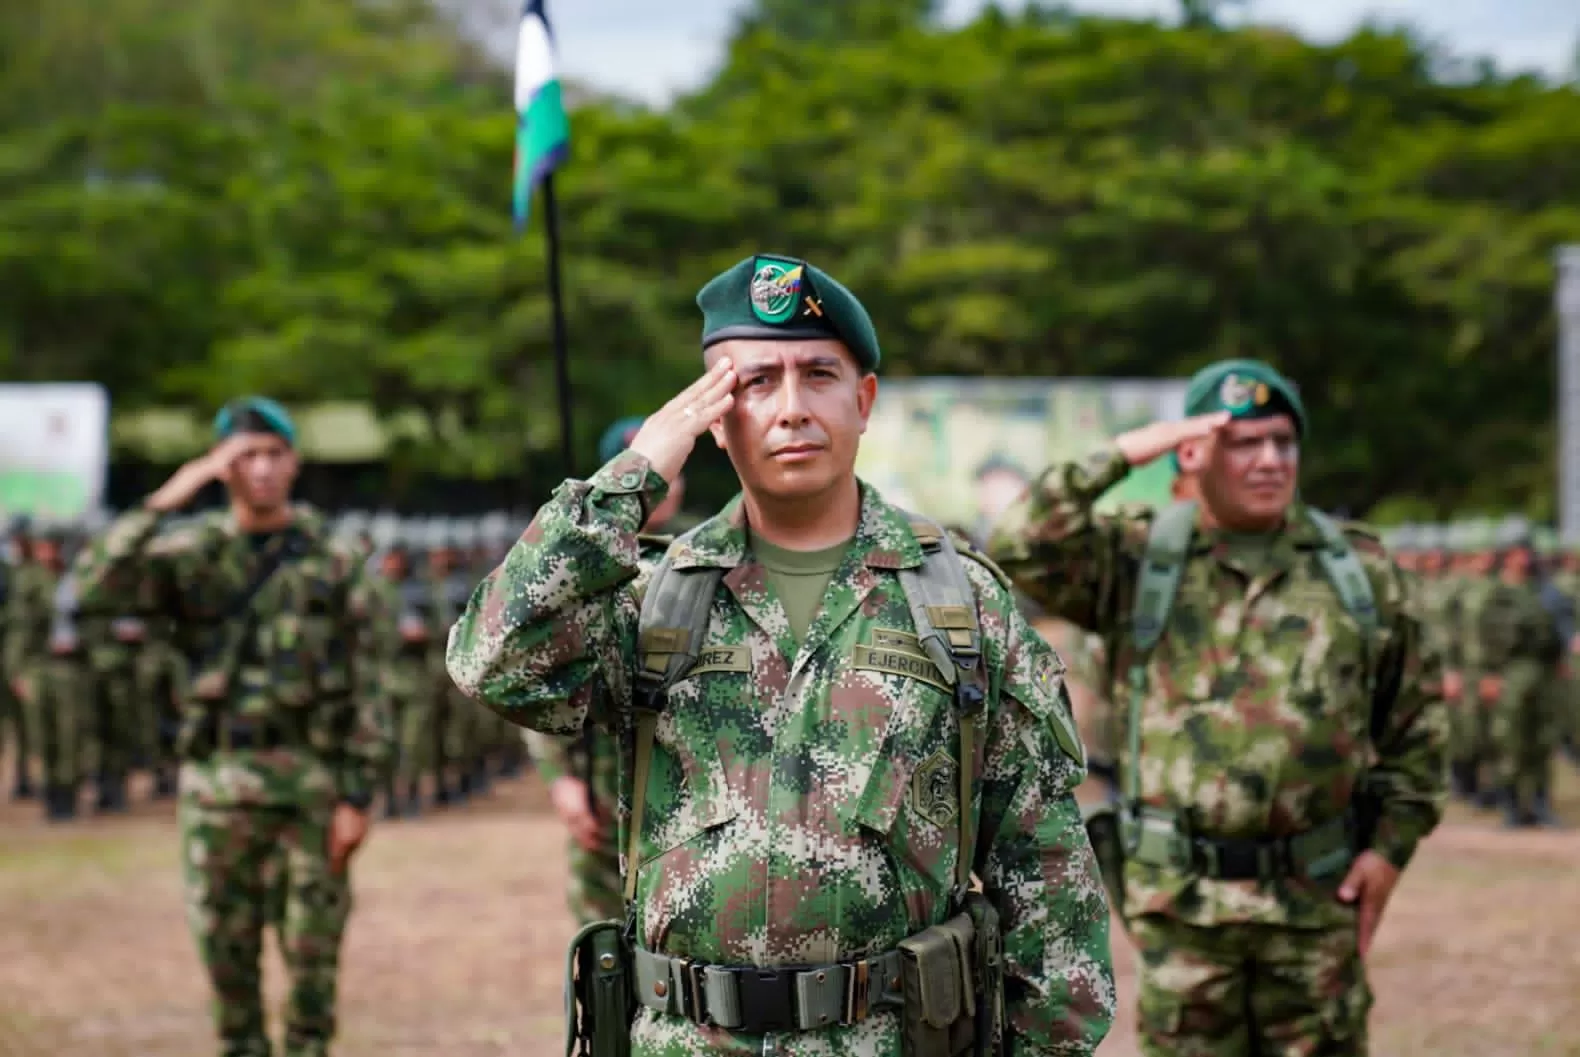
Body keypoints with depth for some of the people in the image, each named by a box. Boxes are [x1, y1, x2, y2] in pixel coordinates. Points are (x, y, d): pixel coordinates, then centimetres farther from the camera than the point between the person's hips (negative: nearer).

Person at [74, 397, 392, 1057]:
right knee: (224, 943, 6)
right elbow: (97, 587, -13)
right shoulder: (192, 555, 4)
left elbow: (365, 687, -1)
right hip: (218, 780, 1)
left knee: (314, 948, 2)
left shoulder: (333, 563, 1)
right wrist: (164, 501, -17)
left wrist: (359, 797, -7)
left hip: (313, 780, -1)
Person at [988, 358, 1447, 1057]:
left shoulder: (1361, 570, 6)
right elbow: (1020, 553, -16)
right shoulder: (1136, 562, 1)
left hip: (1314, 900, 1)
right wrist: (1122, 455, -16)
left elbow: (1416, 718, 11)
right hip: (1182, 902, -1)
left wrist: (1391, 847, 2)